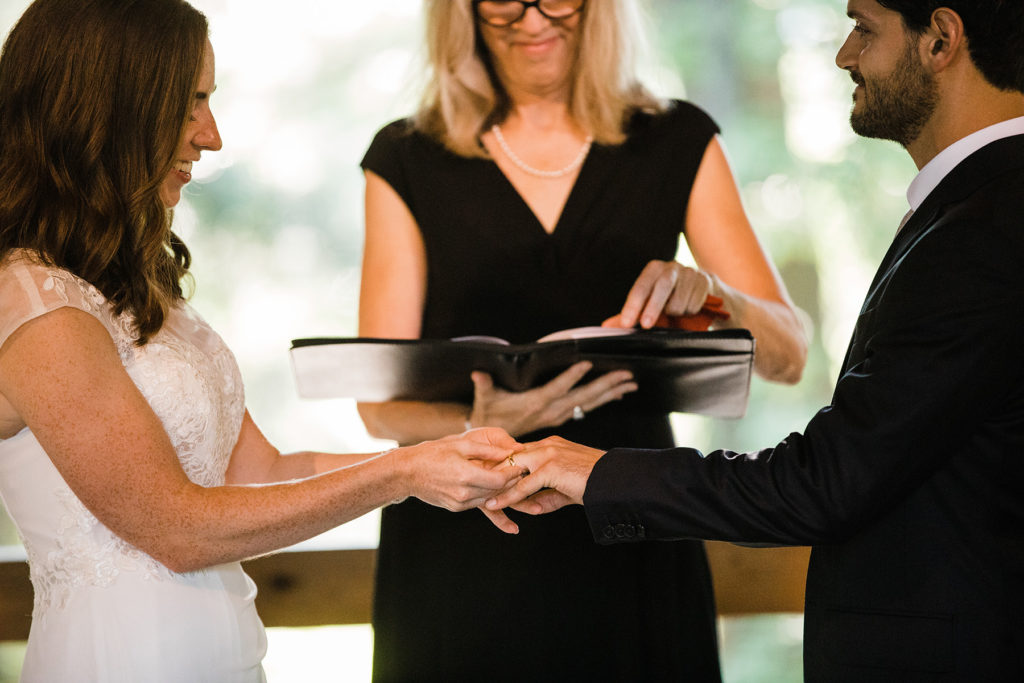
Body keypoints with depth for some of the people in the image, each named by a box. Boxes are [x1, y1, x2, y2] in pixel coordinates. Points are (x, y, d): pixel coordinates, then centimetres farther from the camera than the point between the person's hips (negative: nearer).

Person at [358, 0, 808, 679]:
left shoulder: (679, 143, 6)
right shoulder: (408, 161, 3)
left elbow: (788, 355, 2)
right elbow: (380, 401, -2)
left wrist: (707, 293, -20)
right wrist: (483, 425, -24)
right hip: (462, 552, 0)